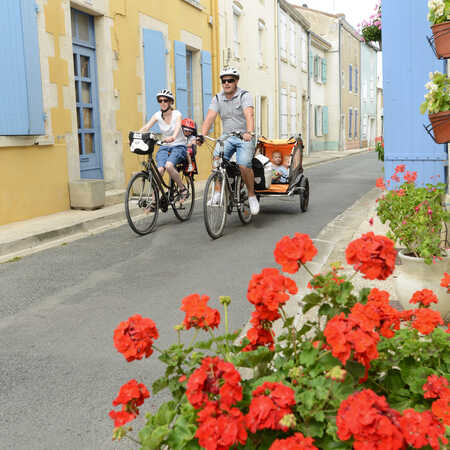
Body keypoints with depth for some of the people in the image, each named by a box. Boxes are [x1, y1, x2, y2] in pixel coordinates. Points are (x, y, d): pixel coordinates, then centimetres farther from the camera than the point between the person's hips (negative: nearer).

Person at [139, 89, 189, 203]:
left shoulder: (177, 114, -10)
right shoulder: (157, 115, 0)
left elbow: (177, 127, -30)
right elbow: (146, 127, -12)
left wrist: (173, 137, -52)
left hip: (179, 146, -3)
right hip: (164, 147, 3)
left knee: (169, 165, -32)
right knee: (159, 170, -22)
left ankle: (183, 189, -11)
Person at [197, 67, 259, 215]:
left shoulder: (244, 96, -8)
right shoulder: (217, 98, 4)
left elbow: (249, 115, -25)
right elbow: (209, 118, -8)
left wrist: (249, 132, -43)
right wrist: (202, 135, -25)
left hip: (244, 137, -3)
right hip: (227, 137, 3)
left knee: (243, 165, -23)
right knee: (217, 159, -24)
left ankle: (252, 196, -2)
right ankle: (217, 192, -15)